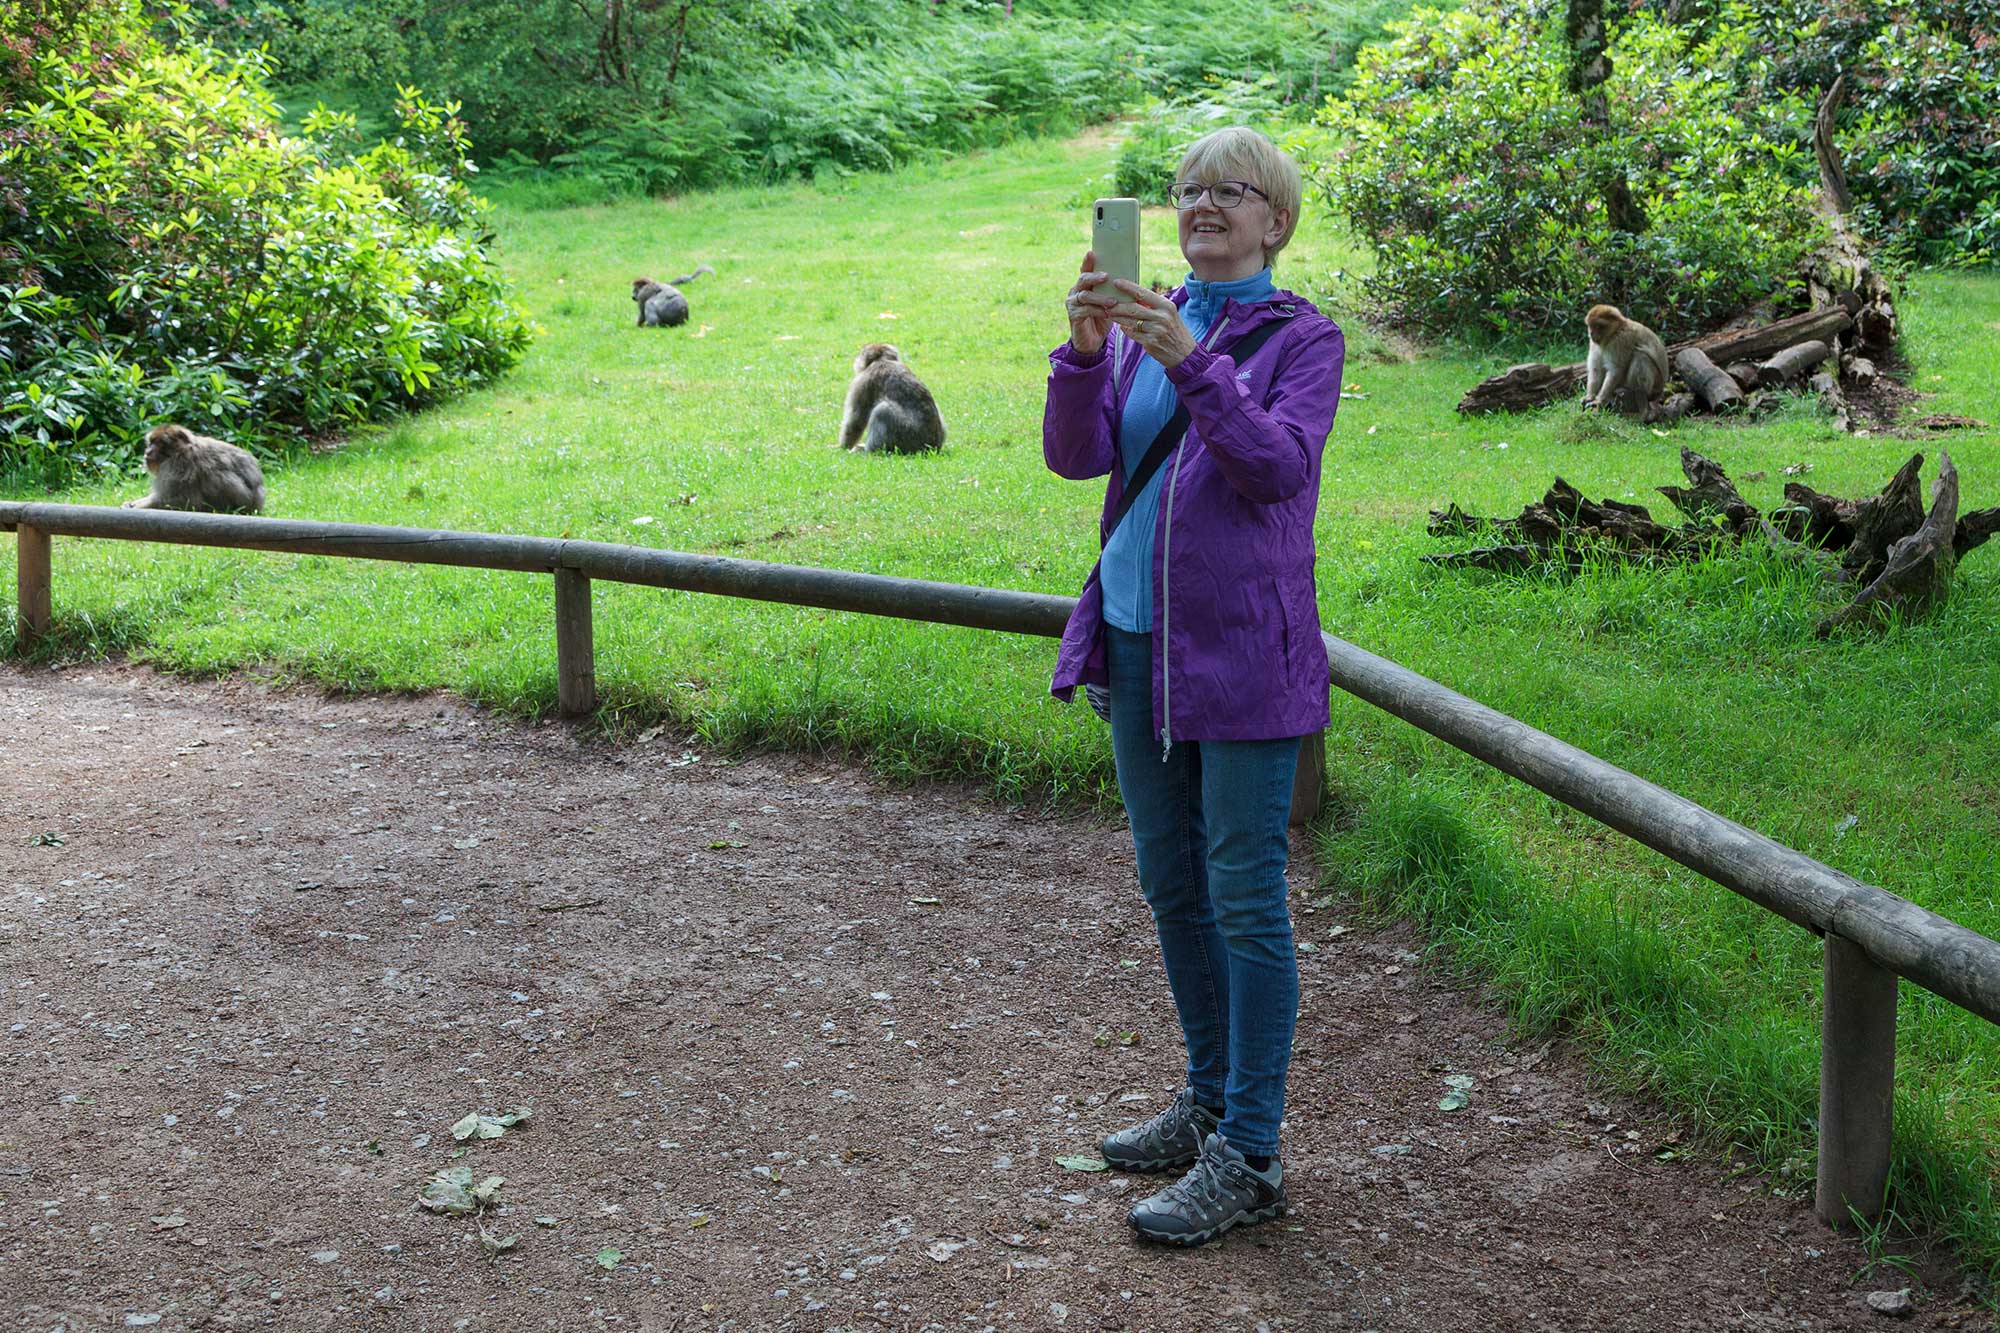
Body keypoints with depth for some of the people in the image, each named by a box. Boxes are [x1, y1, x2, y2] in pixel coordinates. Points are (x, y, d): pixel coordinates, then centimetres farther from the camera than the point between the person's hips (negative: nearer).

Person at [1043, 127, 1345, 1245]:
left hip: (1241, 649, -6)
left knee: (1245, 897, -4)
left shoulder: (1302, 336, -4)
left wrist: (1190, 360, -28)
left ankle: (1250, 1156, 3)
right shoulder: (1146, 324, 11)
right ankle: (1211, 1099, 30)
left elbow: (1281, 465, -20)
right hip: (1138, 638, 6)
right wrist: (1086, 350, -17)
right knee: (1172, 885, 14)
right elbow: (1075, 456, -1)